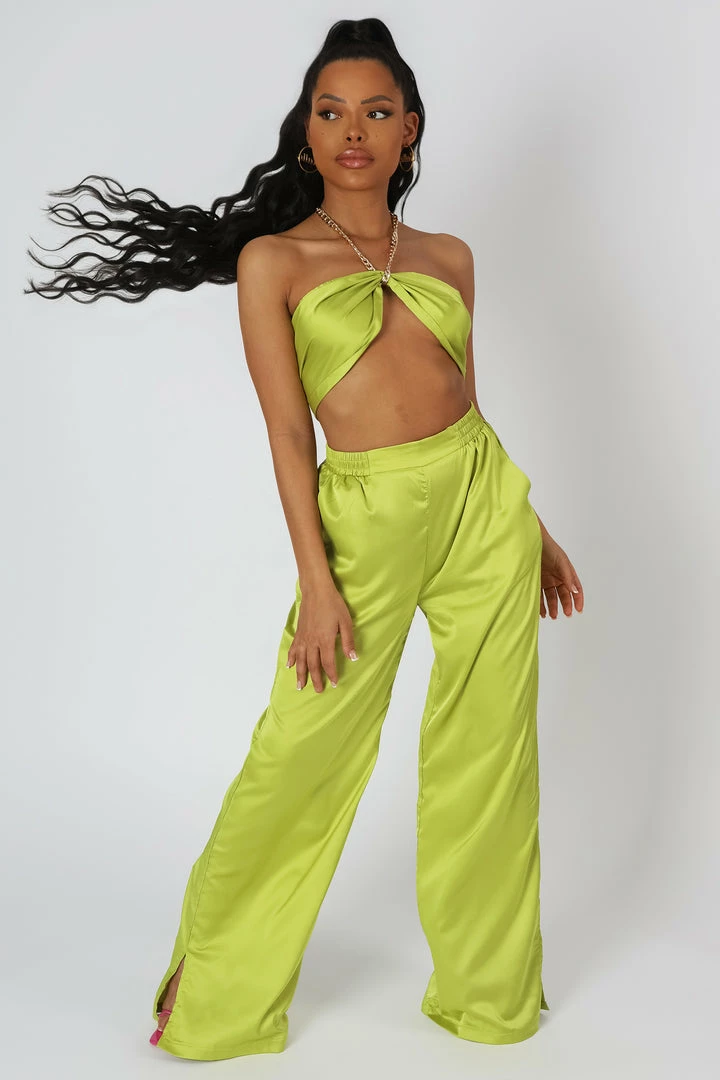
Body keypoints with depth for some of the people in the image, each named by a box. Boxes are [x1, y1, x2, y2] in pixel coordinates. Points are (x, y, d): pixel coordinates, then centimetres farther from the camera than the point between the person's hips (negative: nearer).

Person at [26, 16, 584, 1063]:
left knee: (488, 753, 9)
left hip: (485, 503, 4)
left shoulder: (447, 256, 12)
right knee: (302, 756, 2)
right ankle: (215, 993, 24)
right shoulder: (272, 259, 1)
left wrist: (533, 528, 17)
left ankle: (488, 988, 29)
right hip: (366, 518, -4)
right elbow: (289, 434, -4)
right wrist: (315, 579, -11)